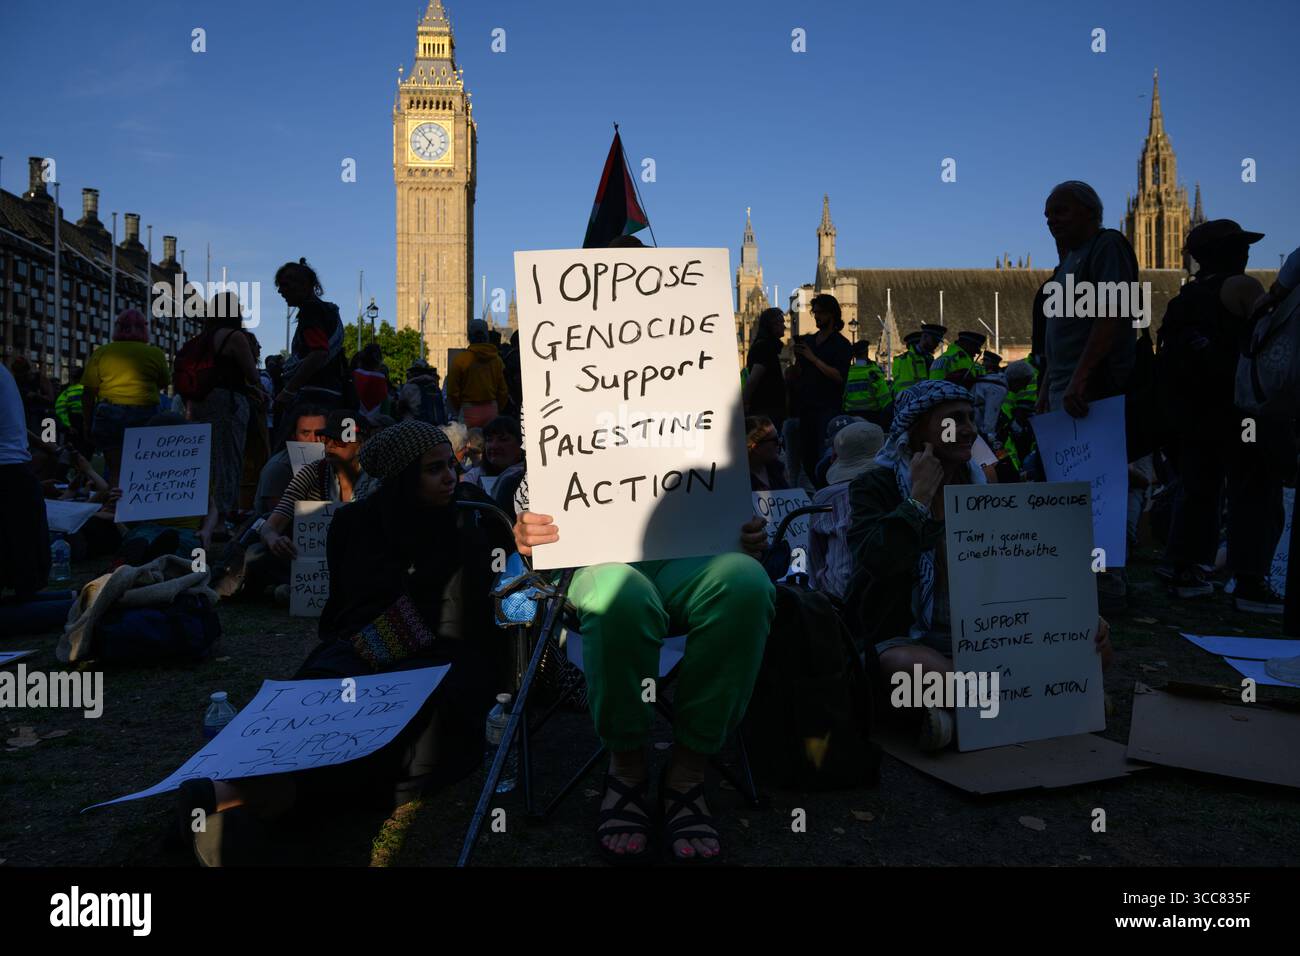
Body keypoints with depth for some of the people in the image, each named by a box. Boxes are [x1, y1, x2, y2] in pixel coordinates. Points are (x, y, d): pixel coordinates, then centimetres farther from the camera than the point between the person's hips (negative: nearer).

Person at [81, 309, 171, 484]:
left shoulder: (101, 353, 5)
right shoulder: (155, 354, 2)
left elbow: (88, 393, 4)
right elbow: (164, 383, 16)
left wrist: (87, 424, 10)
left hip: (109, 416, 1)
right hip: (144, 416, -1)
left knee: (114, 468, 5)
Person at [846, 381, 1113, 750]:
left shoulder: (981, 484, 13)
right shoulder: (875, 486, -2)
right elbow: (877, 563, -20)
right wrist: (920, 496, -16)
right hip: (907, 639, -6)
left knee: (1094, 645, -12)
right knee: (917, 668, -41)